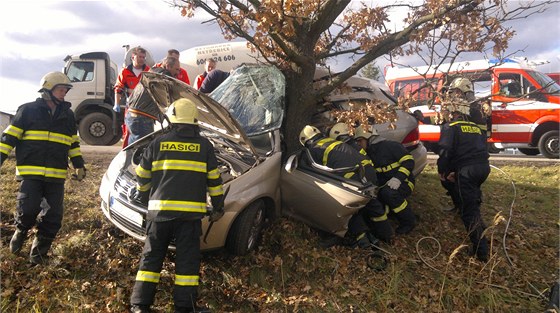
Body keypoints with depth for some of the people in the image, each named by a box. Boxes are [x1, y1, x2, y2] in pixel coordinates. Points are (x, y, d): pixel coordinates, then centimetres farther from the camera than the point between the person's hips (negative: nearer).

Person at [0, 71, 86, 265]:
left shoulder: (68, 115, 15)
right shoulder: (28, 110, 2)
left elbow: (73, 143, 23)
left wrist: (79, 165, 21)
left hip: (56, 176, 4)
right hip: (30, 173, -4)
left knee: (53, 218, 1)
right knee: (27, 210, -16)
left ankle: (38, 254, 19)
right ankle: (20, 233, 19)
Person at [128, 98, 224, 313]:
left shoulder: (158, 143, 6)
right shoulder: (204, 145, 4)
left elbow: (142, 175, 13)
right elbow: (214, 179, 6)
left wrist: (141, 194, 31)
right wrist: (218, 207, 15)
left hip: (160, 209, 1)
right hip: (191, 211, -1)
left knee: (151, 256, 12)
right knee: (187, 258, 6)